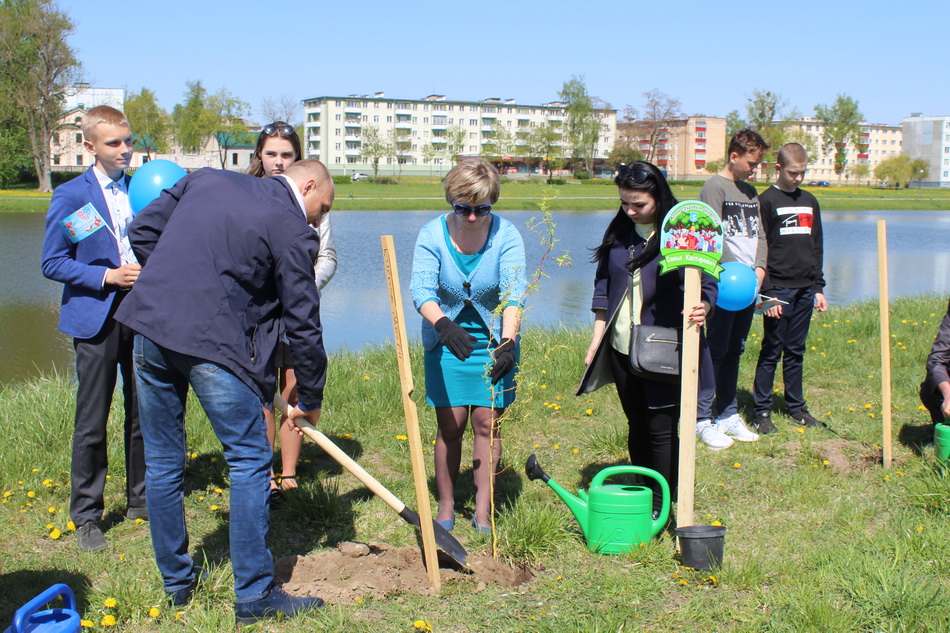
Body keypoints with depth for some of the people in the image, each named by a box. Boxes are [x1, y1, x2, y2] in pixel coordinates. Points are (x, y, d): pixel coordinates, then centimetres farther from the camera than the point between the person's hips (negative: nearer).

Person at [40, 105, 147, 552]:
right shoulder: (70, 196, -4)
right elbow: (53, 263, -4)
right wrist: (107, 276, -15)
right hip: (96, 318, -4)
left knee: (143, 413, 11)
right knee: (92, 421, 1)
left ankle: (141, 499, 27)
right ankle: (86, 517, 13)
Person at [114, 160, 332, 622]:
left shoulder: (206, 179, 15)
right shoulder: (293, 231, -3)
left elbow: (142, 229, 18)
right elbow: (303, 324, 0)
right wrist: (310, 399, 11)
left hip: (150, 326, 7)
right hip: (213, 341, -6)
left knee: (162, 462, 16)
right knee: (249, 461, 6)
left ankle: (176, 580, 30)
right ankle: (254, 594, 11)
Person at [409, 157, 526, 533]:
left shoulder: (506, 235, -13)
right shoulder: (432, 235, -12)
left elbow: (513, 292, -24)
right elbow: (422, 289, -22)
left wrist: (508, 342, -40)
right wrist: (443, 325, -43)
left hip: (494, 340, 0)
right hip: (447, 339, 0)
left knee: (487, 422, -1)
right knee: (450, 425, 0)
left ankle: (483, 509, 9)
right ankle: (446, 505, 16)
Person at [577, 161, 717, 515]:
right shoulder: (618, 233, 5)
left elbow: (707, 284, -9)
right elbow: (603, 288, 12)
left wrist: (702, 307, -32)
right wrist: (596, 341, 9)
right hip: (622, 349, 5)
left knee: (661, 428, -1)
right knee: (636, 426, 15)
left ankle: (661, 508, 12)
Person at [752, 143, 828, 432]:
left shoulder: (810, 202, 14)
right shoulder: (766, 201, -4)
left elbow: (816, 248, 18)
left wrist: (819, 287, 13)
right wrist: (766, 292, -14)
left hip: (805, 289, 5)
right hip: (778, 289, -5)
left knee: (796, 352, 12)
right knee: (772, 351, -2)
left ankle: (796, 406, 20)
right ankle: (761, 411, 5)